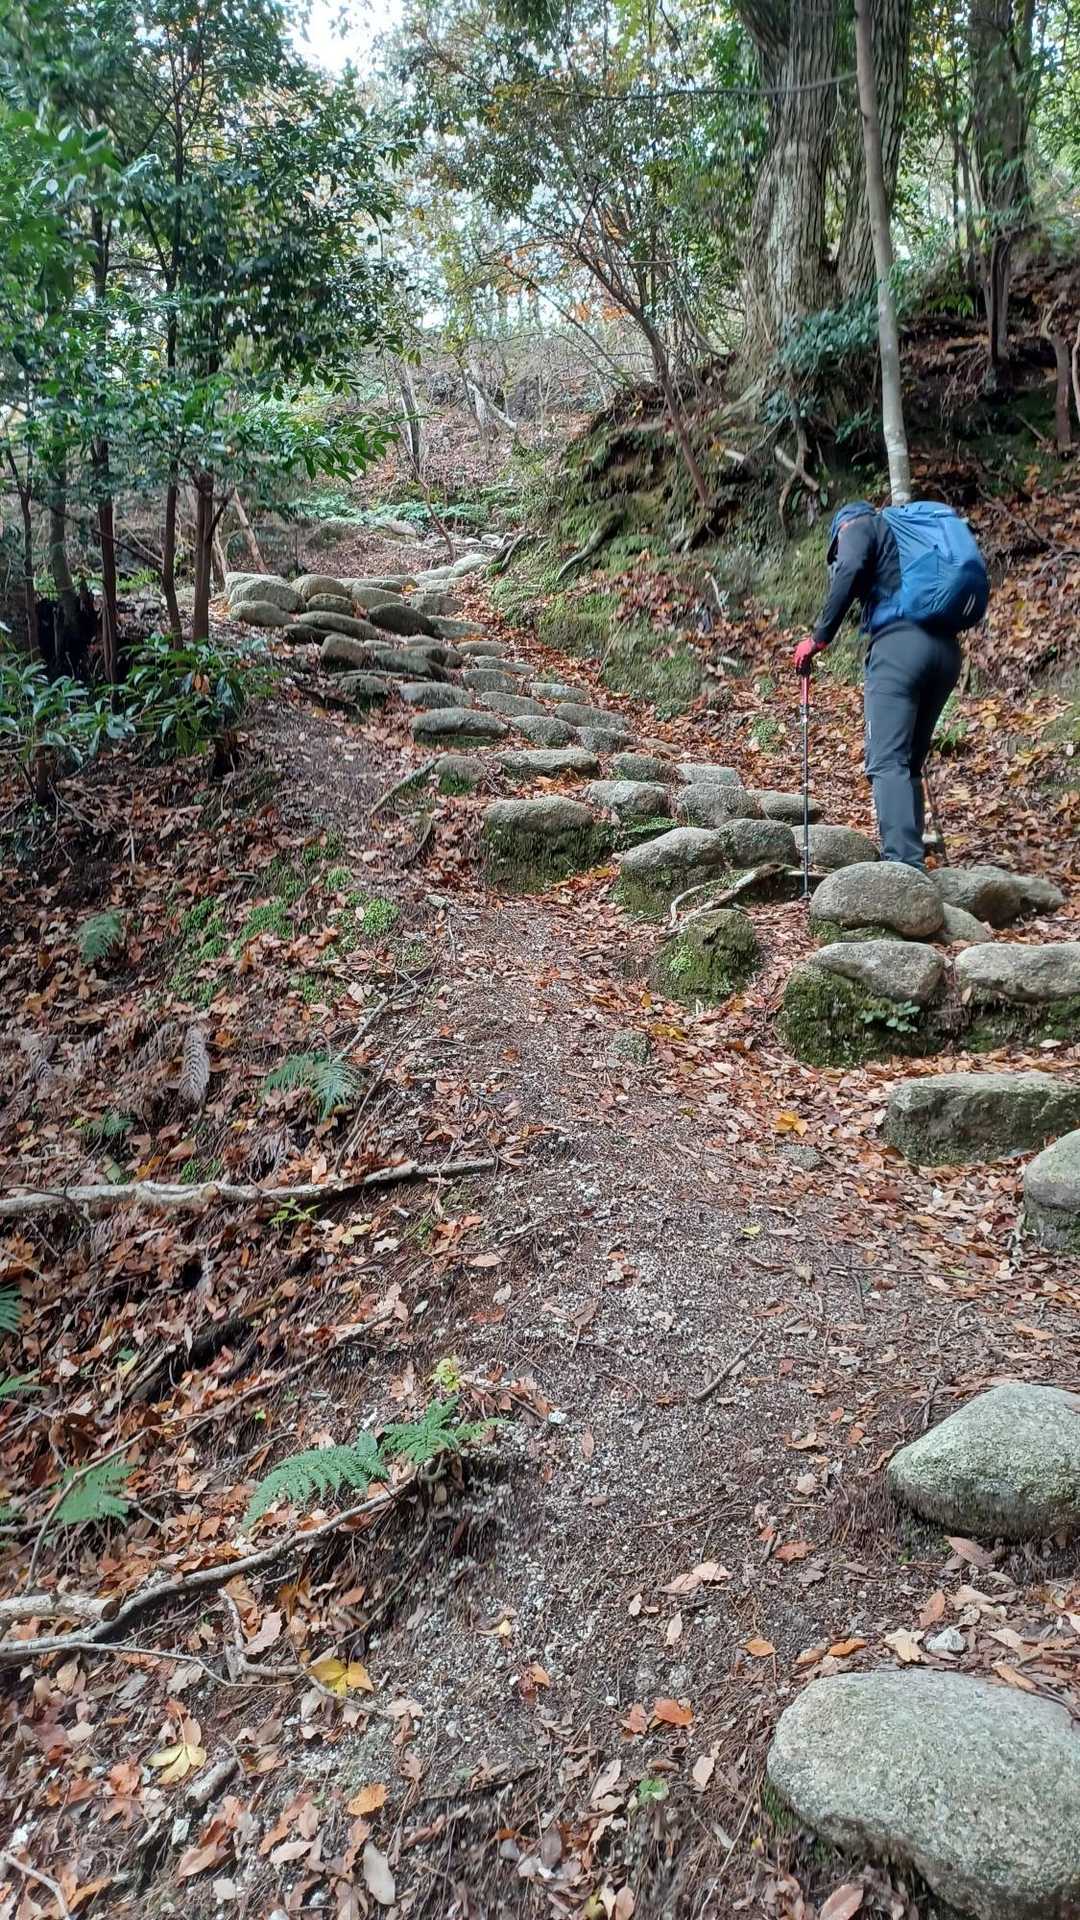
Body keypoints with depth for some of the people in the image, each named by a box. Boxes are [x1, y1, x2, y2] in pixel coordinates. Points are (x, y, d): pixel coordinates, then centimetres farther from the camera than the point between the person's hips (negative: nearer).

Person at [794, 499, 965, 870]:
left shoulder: (860, 526, 13)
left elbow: (849, 572, -10)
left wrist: (820, 636, -7)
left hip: (899, 642, -7)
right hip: (946, 648, 7)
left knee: (887, 762, -14)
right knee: (909, 763, 13)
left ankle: (905, 864, -28)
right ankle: (912, 858, 9)